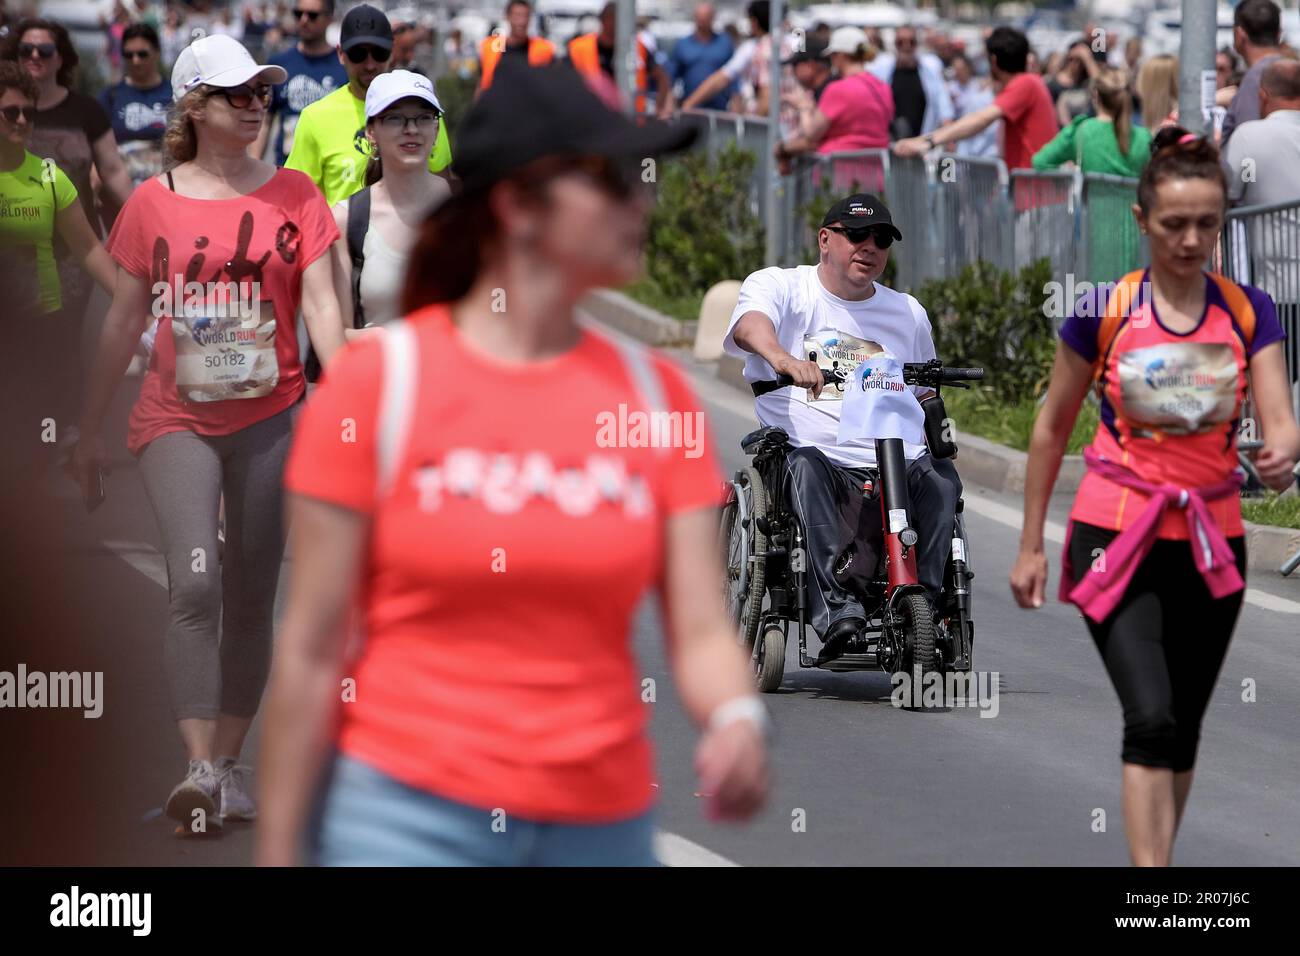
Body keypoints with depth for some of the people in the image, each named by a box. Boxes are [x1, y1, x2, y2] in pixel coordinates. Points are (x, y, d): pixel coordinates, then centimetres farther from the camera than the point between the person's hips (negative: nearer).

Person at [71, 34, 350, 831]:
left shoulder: (293, 196, 3)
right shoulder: (153, 204, 3)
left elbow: (320, 303, -2)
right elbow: (125, 319, 9)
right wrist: (92, 431, 12)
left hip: (270, 417, 1)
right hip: (177, 421, -1)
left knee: (250, 597, 6)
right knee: (194, 581, -18)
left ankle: (231, 764, 16)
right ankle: (201, 769, -21)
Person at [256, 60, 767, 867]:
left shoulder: (656, 392, 5)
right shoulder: (382, 377, -4)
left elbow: (703, 631, 0)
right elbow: (311, 650, -4)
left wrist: (737, 719, -23)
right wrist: (277, 850, -5)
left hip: (604, 821, 4)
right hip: (408, 810, -4)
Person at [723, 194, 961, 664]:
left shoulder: (908, 313, 25)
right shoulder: (778, 286, 9)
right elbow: (751, 323, -15)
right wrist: (784, 359, -39)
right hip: (818, 454, -3)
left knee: (941, 479, -29)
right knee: (806, 466, -38)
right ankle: (836, 609, -49)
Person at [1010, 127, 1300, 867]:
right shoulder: (1103, 312, -4)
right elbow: (1053, 429, 6)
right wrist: (1031, 544, 7)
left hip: (1212, 543, 3)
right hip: (1117, 535, -3)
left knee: (1183, 728, 11)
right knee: (1151, 716, -18)